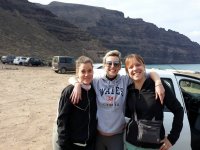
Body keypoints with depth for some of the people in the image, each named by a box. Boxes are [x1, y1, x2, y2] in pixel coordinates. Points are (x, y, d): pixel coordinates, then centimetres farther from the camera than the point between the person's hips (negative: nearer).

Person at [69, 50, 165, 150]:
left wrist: (158, 84, -23)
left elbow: (151, 73, -4)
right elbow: (72, 79, 1)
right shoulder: (96, 82, -5)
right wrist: (77, 84, -21)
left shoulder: (126, 81, -5)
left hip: (117, 136, 0)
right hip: (98, 134, 1)